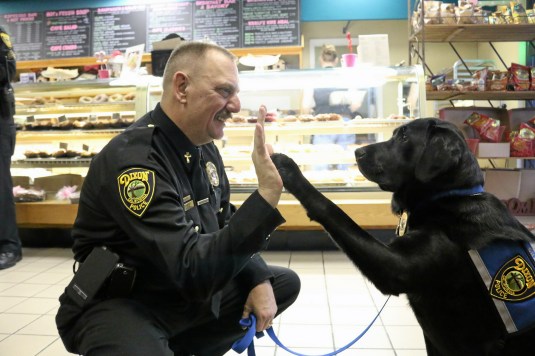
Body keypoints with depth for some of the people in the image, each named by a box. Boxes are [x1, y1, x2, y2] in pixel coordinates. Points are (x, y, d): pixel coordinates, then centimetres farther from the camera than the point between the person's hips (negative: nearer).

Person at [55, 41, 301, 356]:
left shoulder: (203, 147, 2)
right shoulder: (133, 158, -26)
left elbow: (226, 224, 11)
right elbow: (192, 270, -32)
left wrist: (259, 279, -3)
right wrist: (266, 196, -36)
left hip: (188, 290, 9)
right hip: (123, 305, -8)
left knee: (284, 283, 13)